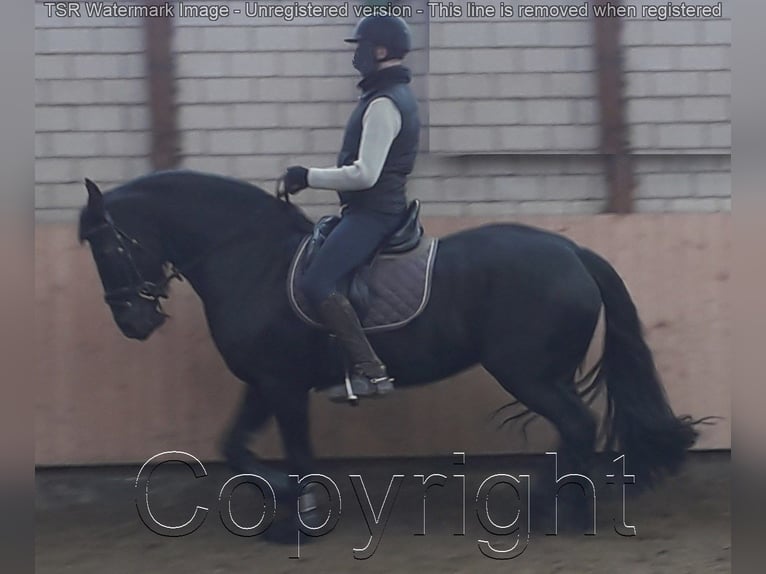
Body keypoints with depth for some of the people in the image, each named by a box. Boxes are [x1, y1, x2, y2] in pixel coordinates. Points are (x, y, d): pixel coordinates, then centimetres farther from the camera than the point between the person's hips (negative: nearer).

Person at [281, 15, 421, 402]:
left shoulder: (383, 104, -17)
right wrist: (312, 177, 21)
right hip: (378, 208, 11)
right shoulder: (395, 95, 16)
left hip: (372, 212, -11)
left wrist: (308, 177, -15)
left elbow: (365, 174, -23)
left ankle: (371, 371, -21)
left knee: (316, 284, -20)